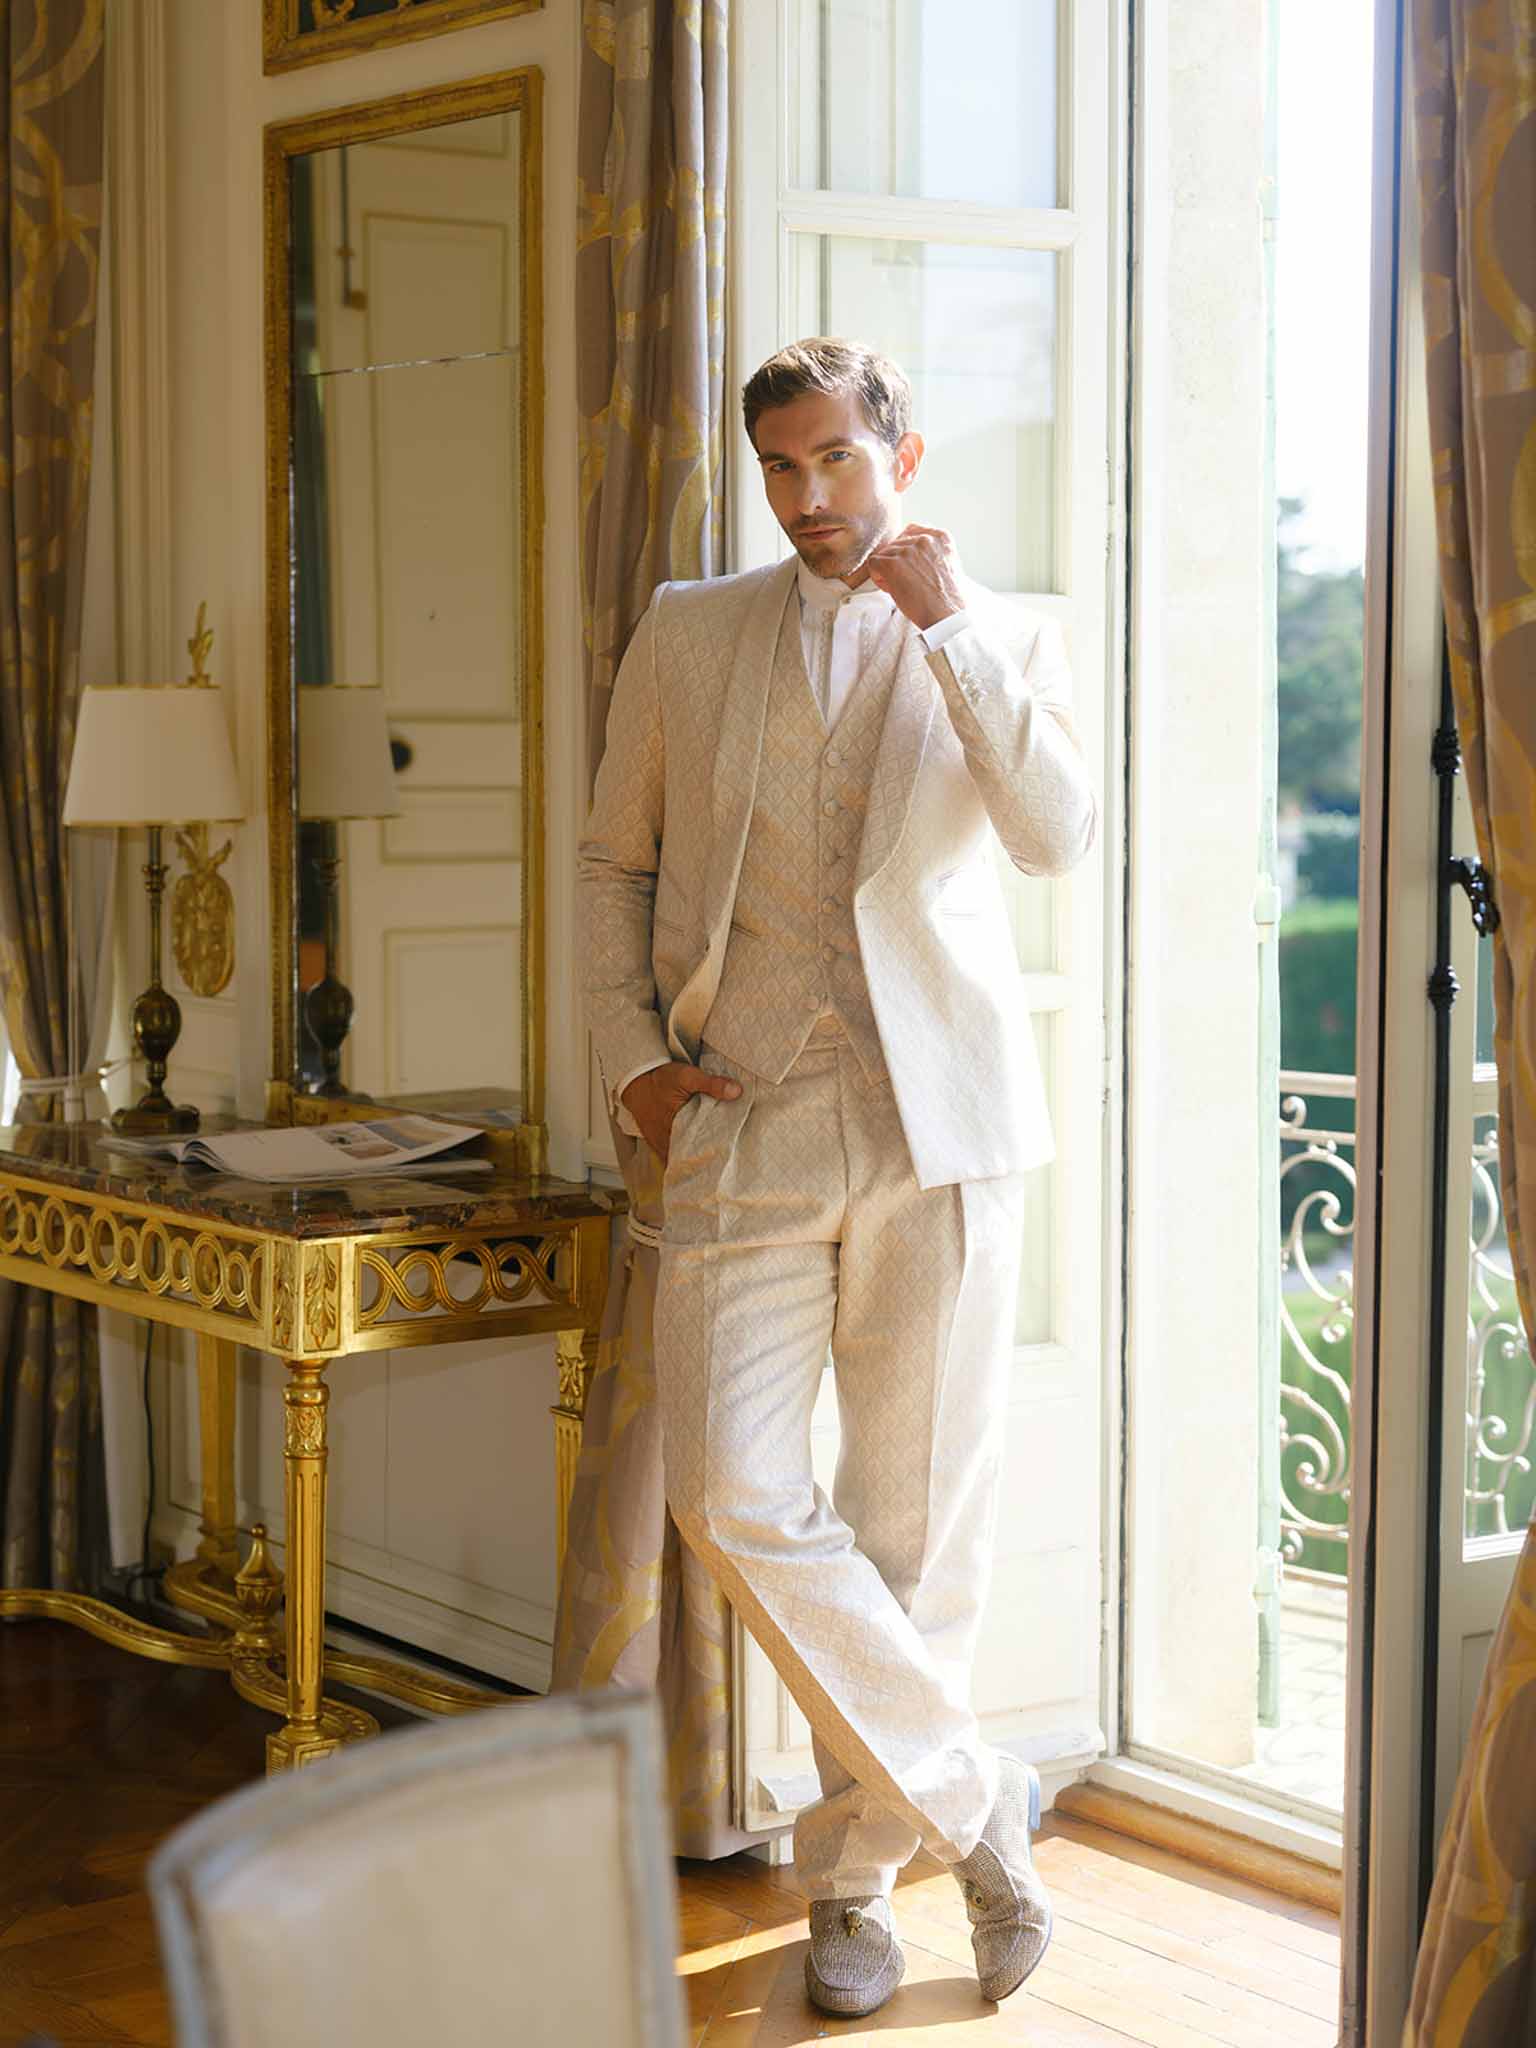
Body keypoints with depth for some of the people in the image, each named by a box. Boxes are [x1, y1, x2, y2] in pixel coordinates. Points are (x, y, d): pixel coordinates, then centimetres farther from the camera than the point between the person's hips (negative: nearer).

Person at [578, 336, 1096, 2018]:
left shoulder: (1004, 641, 8)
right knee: (734, 1496, -12)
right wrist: (629, 1056, 5)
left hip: (937, 1120, -1)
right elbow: (613, 859, 17)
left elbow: (1058, 838, -9)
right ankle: (970, 1798, 3)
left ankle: (856, 1873, 20)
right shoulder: (689, 633, 12)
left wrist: (947, 632, -14)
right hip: (744, 1124, 1)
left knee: (917, 1516, 3)